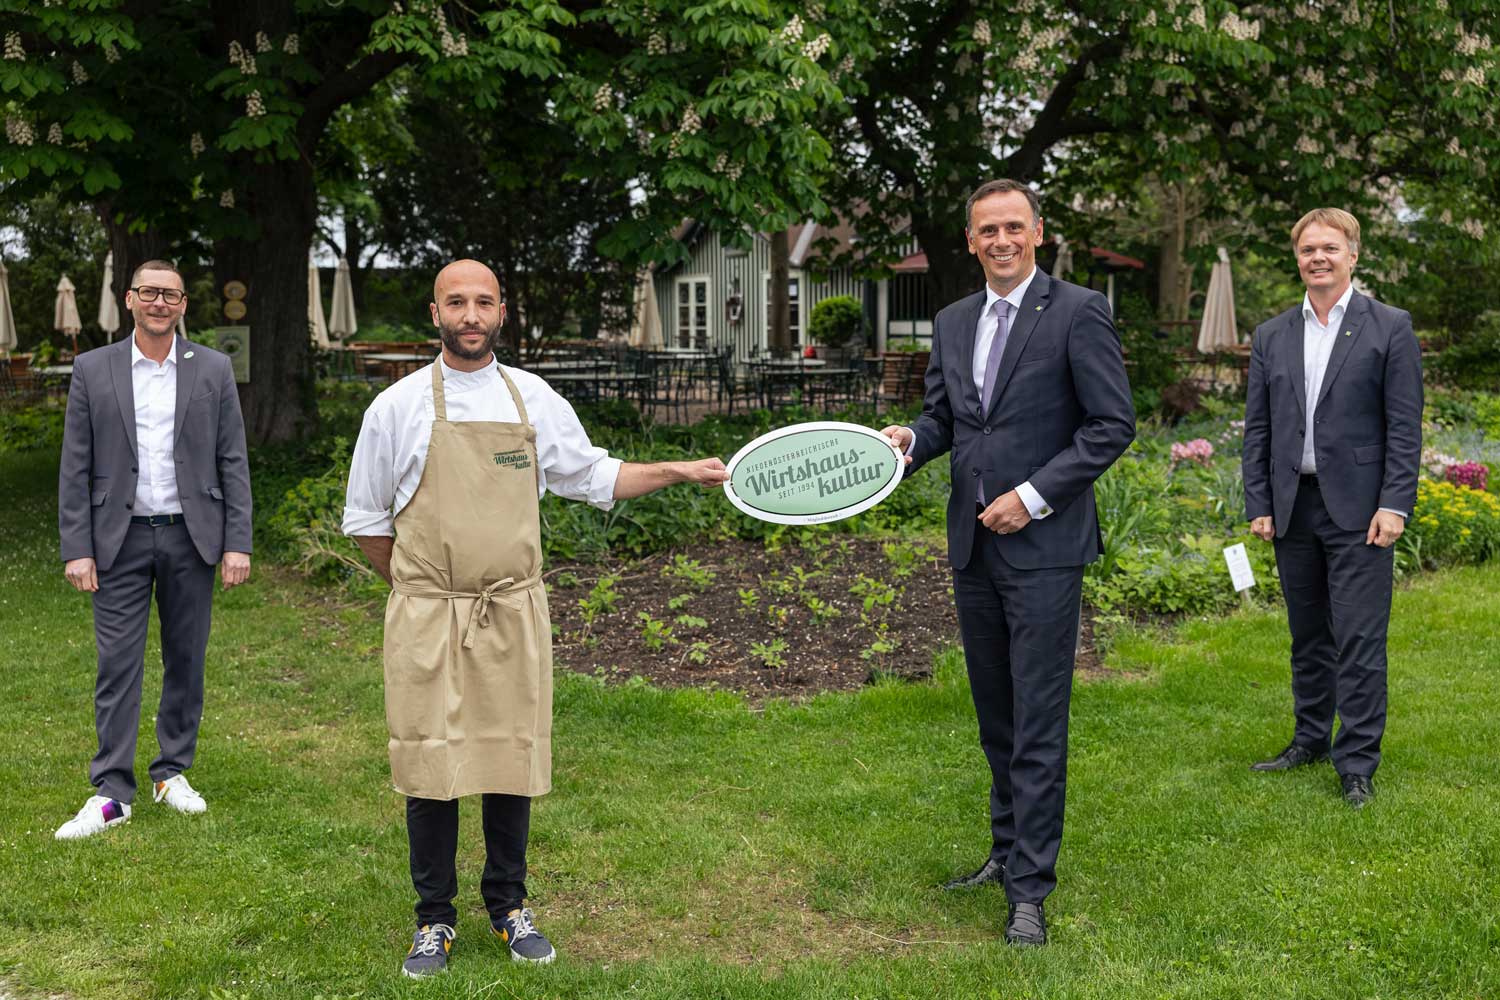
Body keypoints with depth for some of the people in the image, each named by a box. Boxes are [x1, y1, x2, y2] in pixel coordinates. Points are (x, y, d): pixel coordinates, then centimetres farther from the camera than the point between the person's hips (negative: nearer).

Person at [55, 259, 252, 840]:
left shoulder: (212, 370, 4)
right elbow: (75, 468, 2)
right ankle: (112, 791, 5)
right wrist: (76, 549, -5)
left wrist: (237, 543, -3)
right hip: (120, 539, -1)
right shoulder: (92, 371, 3)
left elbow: (232, 462, 3)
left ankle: (173, 772, 21)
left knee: (186, 661, 8)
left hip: (190, 536, 1)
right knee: (117, 663, -1)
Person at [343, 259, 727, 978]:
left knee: (512, 760, 6)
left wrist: (680, 472, 13)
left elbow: (594, 477, 19)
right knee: (431, 765, 0)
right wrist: (416, 586, 10)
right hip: (426, 621, -2)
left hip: (513, 616, 2)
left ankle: (508, 907, 24)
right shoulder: (398, 406, 0)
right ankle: (434, 920, 16)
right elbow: (365, 520, 9)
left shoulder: (535, 399, 7)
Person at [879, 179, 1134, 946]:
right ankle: (1008, 849, 31)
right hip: (973, 545, 6)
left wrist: (1035, 495, -16)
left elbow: (1112, 424, -10)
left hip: (1043, 546, -6)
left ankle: (1030, 888, 4)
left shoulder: (1077, 312, -7)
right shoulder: (952, 323, 12)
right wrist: (909, 439, -6)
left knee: (1038, 724, -3)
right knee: (996, 717, 16)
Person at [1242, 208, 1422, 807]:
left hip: (1358, 508, -4)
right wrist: (1258, 505, 4)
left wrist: (1394, 505, -12)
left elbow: (1405, 427, -5)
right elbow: (1257, 429, 11)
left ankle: (1357, 763, 2)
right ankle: (1311, 739, 27)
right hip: (1293, 509, 4)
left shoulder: (1390, 328, 0)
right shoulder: (1271, 337, 11)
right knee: (1307, 635, 14)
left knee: (1359, 639, -4)